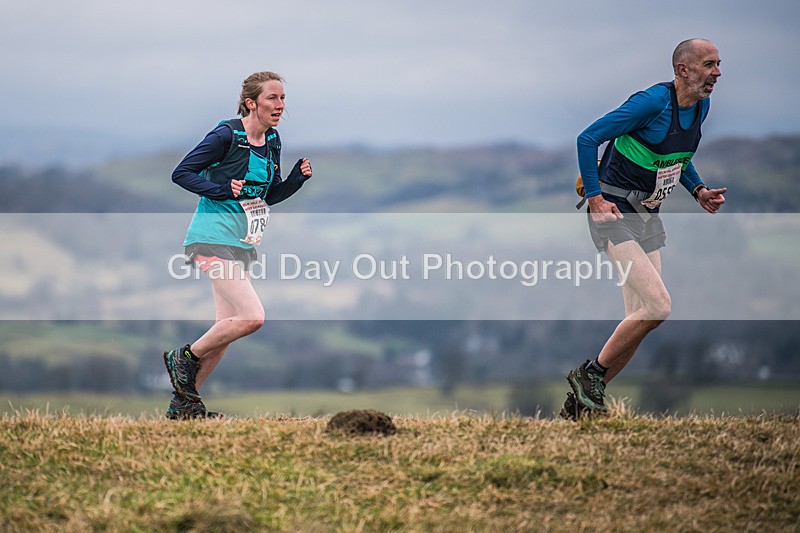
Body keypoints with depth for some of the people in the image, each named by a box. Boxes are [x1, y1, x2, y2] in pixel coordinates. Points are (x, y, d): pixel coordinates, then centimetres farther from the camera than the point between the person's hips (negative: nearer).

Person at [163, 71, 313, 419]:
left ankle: (184, 403, 18)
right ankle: (184, 357, 1)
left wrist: (298, 178, 0)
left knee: (225, 330, 8)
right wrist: (221, 189, -22)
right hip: (213, 237, -9)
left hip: (241, 244, 9)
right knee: (251, 317, -19)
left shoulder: (272, 142, 9)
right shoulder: (227, 135, -14)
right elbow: (181, 173, -10)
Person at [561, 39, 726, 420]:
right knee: (658, 306, -20)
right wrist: (595, 198, -20)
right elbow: (587, 139, -16)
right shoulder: (652, 103, -19)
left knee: (640, 319, 5)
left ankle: (581, 402, 16)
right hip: (613, 213, -9)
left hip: (647, 217, 9)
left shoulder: (700, 107, 7)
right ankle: (590, 374, -2)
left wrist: (699, 191, 9)